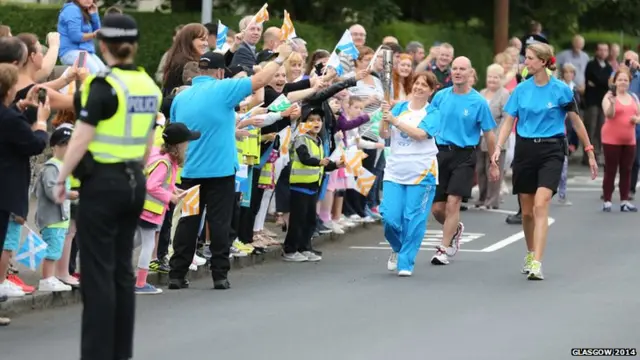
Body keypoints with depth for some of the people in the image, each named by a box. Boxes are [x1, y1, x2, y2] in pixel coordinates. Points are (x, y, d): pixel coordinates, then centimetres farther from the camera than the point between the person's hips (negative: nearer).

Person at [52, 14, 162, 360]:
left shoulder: (104, 85, -15)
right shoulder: (149, 85, 7)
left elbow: (81, 139, -16)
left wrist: (61, 179, -8)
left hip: (102, 183, -7)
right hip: (134, 182, 7)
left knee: (98, 272, -4)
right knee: (122, 269, 12)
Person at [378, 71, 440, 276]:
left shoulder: (432, 113, -2)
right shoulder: (400, 108, 8)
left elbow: (420, 134, -18)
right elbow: (384, 135, 1)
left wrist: (395, 121, -23)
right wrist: (384, 117, -18)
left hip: (421, 173, -3)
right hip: (395, 172, 3)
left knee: (414, 219, -2)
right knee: (390, 217, -5)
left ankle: (406, 263, 9)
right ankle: (397, 248, 25)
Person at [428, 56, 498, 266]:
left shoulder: (478, 102, -3)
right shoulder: (440, 96, 6)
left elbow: (489, 134, 1)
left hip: (464, 156, -3)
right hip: (441, 152, 4)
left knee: (453, 203, -13)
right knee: (436, 208, 4)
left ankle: (444, 249, -4)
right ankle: (455, 229, 35)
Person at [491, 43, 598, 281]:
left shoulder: (560, 89, -4)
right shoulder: (521, 89, 5)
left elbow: (576, 121, 3)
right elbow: (509, 121, 7)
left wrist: (589, 152, 4)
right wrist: (498, 148, -8)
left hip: (551, 150, -4)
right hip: (525, 150, 4)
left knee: (540, 205, -18)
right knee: (526, 211, 9)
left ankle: (536, 264, -22)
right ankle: (530, 254, 32)